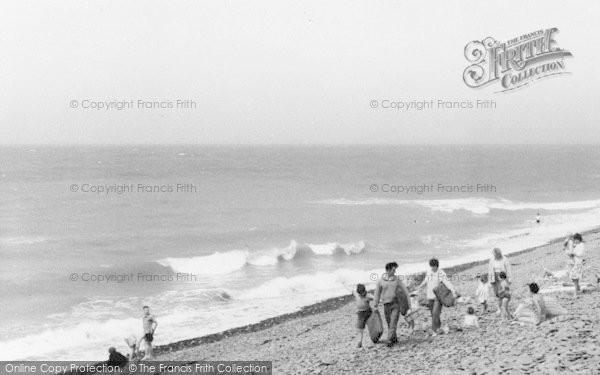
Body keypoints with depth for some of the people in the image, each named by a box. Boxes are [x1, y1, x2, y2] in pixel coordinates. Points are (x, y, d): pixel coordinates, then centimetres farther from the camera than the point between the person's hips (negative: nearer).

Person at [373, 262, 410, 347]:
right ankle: (394, 338, 28)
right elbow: (377, 293, 3)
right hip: (386, 304, 0)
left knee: (393, 323, -10)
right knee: (389, 323, 10)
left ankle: (390, 341, -11)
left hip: (396, 303, 0)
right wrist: (376, 306, 6)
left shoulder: (397, 279, 0)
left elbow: (404, 290, 6)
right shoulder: (380, 281, -4)